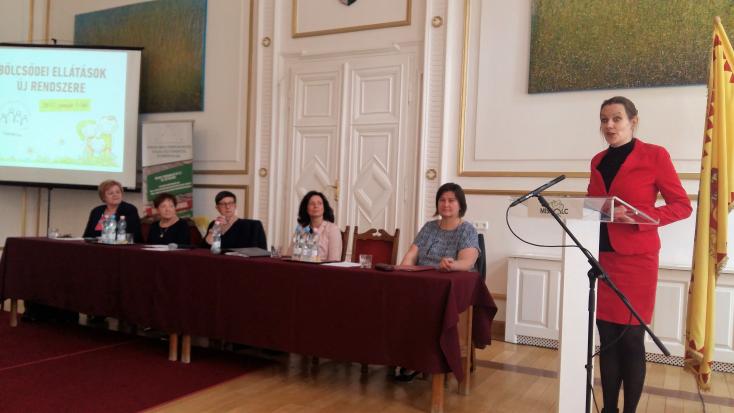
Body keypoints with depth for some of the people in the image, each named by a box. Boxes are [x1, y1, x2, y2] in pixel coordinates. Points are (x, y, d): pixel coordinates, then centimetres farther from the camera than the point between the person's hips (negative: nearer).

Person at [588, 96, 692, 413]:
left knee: (631, 338, 1)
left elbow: (682, 205, -5)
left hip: (636, 259, -5)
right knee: (607, 337, 9)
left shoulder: (654, 155, -4)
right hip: (601, 257, 5)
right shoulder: (598, 161, 13)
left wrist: (640, 217, -19)